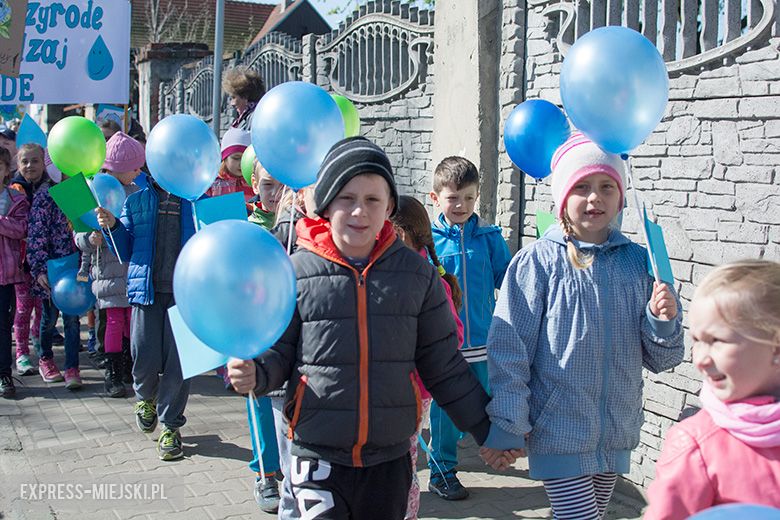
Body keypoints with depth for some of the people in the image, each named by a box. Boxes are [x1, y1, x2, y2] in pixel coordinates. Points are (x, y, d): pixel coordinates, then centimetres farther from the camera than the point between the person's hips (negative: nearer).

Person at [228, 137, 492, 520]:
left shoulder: (417, 272, 0)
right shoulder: (297, 271, -6)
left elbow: (443, 365, 6)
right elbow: (278, 349, 2)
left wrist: (486, 428, 8)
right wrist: (254, 372, -19)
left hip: (390, 458, 2)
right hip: (318, 457, -2)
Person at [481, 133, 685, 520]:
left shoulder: (636, 262, 0)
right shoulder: (537, 263, -11)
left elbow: (660, 360, 6)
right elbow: (509, 351, -9)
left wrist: (664, 321, -13)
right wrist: (506, 427, -10)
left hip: (617, 433, 5)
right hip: (558, 432, -5)